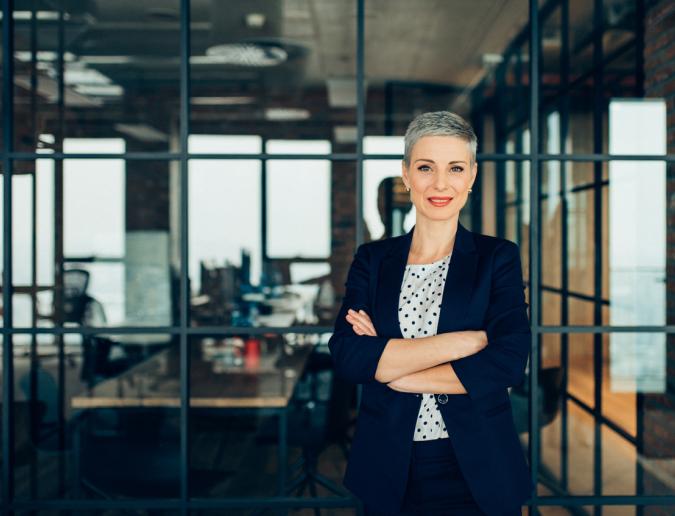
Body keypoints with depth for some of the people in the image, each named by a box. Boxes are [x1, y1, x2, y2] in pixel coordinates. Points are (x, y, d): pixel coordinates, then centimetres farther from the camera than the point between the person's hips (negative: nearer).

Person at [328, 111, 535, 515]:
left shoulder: (499, 257, -1)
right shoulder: (372, 259, 3)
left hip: (478, 471, -1)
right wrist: (460, 341, -18)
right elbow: (346, 357, -12)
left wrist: (389, 366, -13)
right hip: (390, 471, 1)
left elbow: (509, 362, -15)